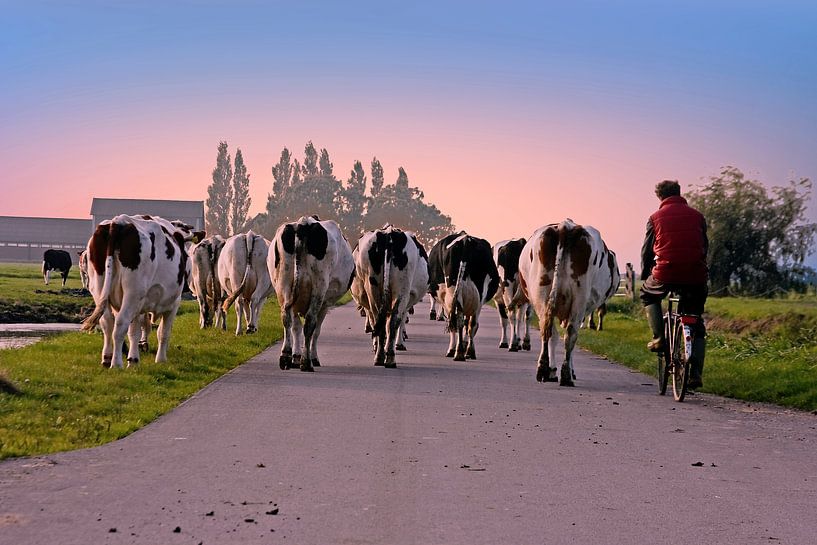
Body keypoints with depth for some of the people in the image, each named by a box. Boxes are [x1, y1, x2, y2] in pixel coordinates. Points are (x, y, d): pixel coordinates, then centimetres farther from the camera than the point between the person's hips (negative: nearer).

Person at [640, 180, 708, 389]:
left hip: (665, 274, -2)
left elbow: (647, 250, 11)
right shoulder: (697, 216, 11)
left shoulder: (656, 217, 6)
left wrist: (644, 275, 25)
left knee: (648, 295, 32)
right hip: (695, 276, 2)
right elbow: (705, 246, 19)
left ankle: (659, 337, 14)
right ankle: (695, 372, 3)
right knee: (697, 325, 15)